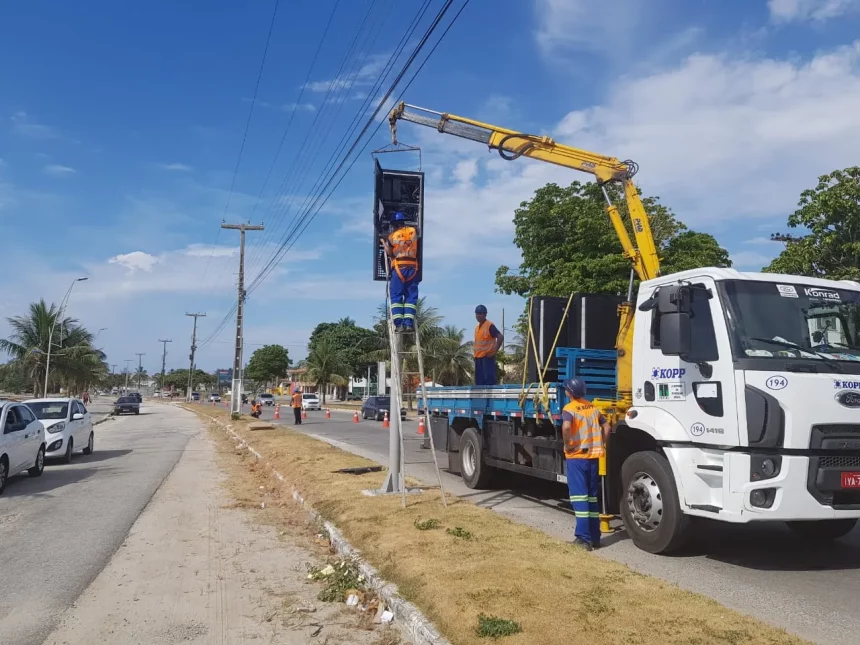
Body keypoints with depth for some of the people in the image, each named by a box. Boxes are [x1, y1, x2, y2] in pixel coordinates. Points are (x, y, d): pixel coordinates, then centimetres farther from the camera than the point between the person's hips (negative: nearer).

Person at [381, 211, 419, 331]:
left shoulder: (392, 235, 3)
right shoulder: (413, 230, 10)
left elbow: (390, 253, 1)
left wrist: (383, 242, 16)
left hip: (399, 267, -2)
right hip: (413, 267, 2)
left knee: (396, 296, 1)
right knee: (411, 296, 5)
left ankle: (399, 323, -10)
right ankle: (409, 322, -6)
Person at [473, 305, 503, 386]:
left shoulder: (490, 326, -10)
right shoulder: (477, 327, 15)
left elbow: (500, 337, -18)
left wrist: (494, 351, -17)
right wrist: (475, 351, 14)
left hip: (487, 357, -8)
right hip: (478, 357, 8)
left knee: (489, 380, -11)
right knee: (479, 381, 8)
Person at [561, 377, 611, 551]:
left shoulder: (569, 408, -9)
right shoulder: (593, 407, 12)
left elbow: (566, 426, -28)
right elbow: (606, 427, 14)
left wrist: (567, 444, -14)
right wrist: (601, 444, 15)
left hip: (577, 457, -6)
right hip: (593, 456, 6)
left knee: (579, 496, -4)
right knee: (592, 496, 13)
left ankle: (583, 537, -7)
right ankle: (594, 537, 16)